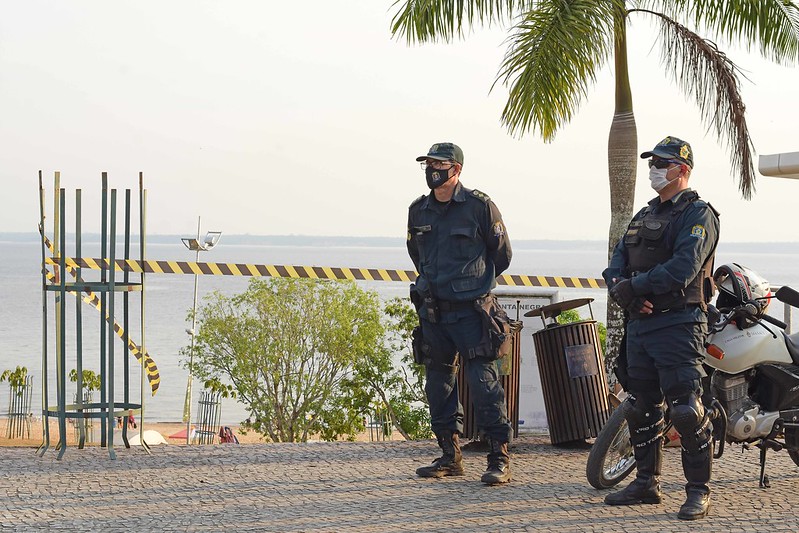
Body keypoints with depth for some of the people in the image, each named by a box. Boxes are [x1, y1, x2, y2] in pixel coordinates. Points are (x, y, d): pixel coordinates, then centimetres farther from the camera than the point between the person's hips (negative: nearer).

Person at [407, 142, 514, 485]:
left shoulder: (479, 206, -6)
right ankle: (450, 457, 18)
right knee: (438, 385, 9)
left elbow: (502, 254, 5)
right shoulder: (418, 211, 9)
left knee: (483, 383, -10)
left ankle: (499, 459, -8)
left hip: (471, 312, -6)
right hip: (433, 312, 6)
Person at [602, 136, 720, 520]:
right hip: (640, 326, 9)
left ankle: (699, 491, -5)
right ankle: (647, 482, 23)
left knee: (686, 410, -11)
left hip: (678, 325, -8)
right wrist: (625, 293, -11)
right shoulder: (644, 217, 20)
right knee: (640, 408, 13)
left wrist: (633, 287, -17)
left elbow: (682, 269, -20)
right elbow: (616, 266, 11)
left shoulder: (698, 215, -6)